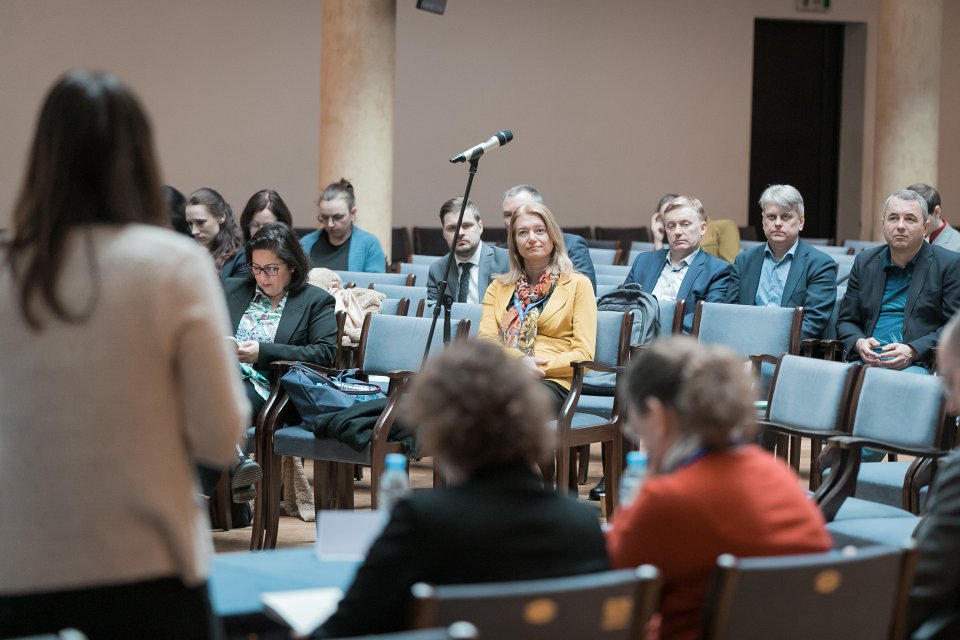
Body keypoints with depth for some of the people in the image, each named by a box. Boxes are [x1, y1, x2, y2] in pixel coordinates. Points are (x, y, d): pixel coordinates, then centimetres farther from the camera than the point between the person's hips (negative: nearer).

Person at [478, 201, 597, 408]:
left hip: (550, 381, -3)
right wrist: (518, 360, -11)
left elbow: (584, 354, 5)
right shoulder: (498, 286, 26)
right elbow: (485, 340, 10)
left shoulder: (577, 284, 15)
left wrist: (540, 367, -10)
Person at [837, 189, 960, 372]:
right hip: (866, 362, 3)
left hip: (917, 363, -3)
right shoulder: (864, 262, 18)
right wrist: (859, 343, -4)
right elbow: (846, 321, 20)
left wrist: (913, 351, -14)